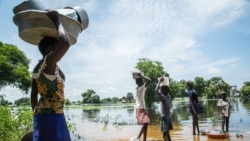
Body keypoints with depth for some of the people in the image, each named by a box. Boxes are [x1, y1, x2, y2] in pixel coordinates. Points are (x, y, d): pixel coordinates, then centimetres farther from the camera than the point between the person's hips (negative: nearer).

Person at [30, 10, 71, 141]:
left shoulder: (37, 68, 14)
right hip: (52, 116, -10)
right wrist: (57, 20, -12)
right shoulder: (49, 61, -12)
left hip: (42, 114, 10)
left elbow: (33, 96, 17)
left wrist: (37, 115, 25)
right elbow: (65, 43, -28)